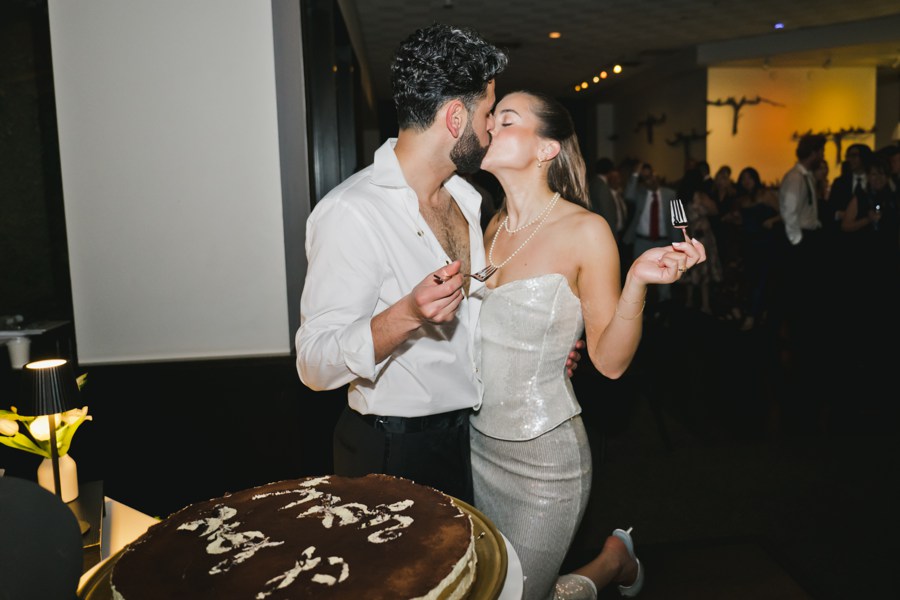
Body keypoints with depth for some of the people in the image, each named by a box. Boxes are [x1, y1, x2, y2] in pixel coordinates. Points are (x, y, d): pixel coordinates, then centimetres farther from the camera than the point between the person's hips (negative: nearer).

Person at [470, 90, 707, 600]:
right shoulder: (495, 227, 3)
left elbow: (610, 361, -14)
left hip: (543, 455, -6)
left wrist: (637, 282, -28)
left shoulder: (585, 231, -15)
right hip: (477, 442, 6)